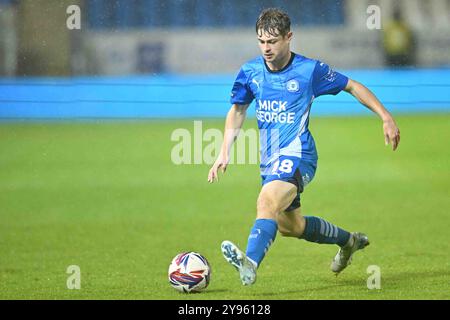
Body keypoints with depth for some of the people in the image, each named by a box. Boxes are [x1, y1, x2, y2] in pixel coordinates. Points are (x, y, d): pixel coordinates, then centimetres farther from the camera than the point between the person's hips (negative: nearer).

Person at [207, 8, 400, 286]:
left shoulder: (310, 70, -9)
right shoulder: (251, 72, 2)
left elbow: (352, 86, 5)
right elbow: (237, 111, 17)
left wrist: (386, 117, 2)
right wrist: (225, 153, 7)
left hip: (297, 156, -7)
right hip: (270, 159, 7)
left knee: (268, 200, -33)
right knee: (289, 226, 19)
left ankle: (250, 263, -52)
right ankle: (349, 241, 44)